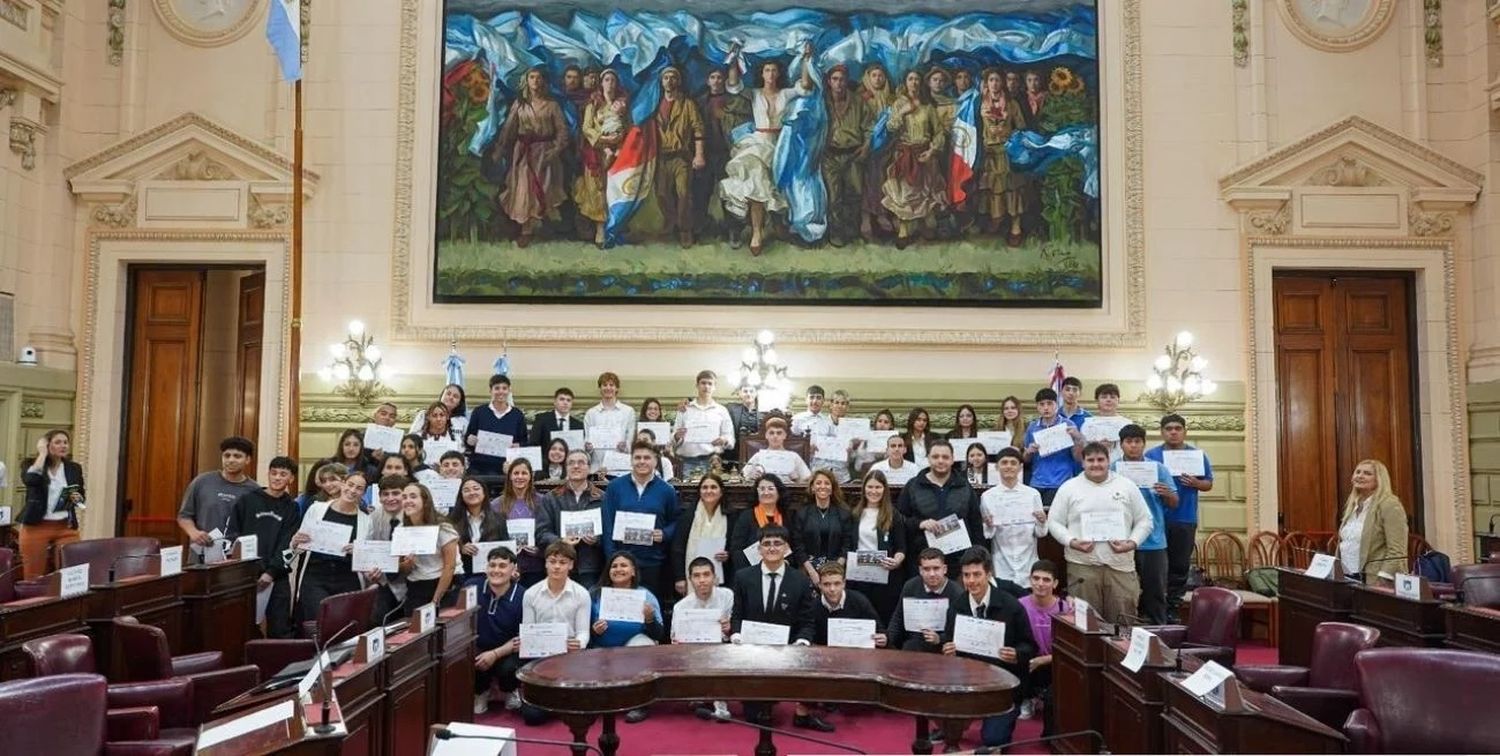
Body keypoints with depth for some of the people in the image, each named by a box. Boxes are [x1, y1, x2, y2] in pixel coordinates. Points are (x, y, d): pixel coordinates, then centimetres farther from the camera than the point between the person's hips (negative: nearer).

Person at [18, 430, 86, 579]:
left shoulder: (74, 468, 9)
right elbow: (30, 480, -23)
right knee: (34, 576, 2)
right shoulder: (30, 464, 1)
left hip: (66, 528, 2)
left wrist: (78, 498, -6)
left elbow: (82, 496, 18)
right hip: (36, 526, -2)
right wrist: (42, 453, -13)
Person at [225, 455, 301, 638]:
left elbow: (288, 546, 0)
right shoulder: (247, 500, 8)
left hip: (276, 577, 0)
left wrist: (271, 573, -12)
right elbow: (230, 534, 5)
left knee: (280, 630, 1)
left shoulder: (292, 508, 8)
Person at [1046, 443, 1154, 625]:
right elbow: (1054, 522, 7)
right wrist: (1071, 542, -9)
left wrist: (1132, 543, -5)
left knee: (1123, 622, 1)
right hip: (1082, 565, -1)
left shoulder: (1127, 486, 10)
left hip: (1121, 564, 1)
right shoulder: (1069, 488, 7)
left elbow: (1144, 521, 12)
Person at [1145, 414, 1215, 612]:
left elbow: (1209, 484, 8)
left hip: (1185, 520, 2)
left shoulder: (1198, 455, 4)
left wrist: (1196, 483, -12)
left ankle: (1172, 609, 18)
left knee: (1180, 566, 7)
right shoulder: (1151, 454, 0)